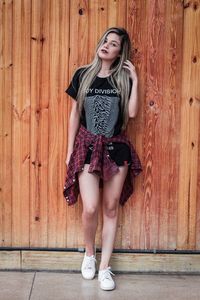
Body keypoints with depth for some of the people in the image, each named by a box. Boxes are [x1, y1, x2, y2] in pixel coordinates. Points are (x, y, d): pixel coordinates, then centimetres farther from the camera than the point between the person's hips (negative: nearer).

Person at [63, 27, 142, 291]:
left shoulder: (123, 79, 4)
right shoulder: (83, 75, 4)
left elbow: (132, 113, -9)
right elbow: (75, 114, 6)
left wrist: (135, 81, -7)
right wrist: (70, 150, 5)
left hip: (116, 148, 1)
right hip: (87, 146, -1)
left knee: (111, 209, 6)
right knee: (90, 207, -11)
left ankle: (105, 267, 18)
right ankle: (89, 254, 19)